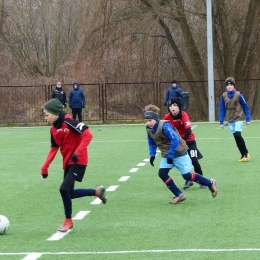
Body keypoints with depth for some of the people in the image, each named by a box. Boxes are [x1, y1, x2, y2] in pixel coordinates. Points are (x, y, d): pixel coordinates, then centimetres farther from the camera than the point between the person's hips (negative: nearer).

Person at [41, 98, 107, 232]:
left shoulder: (68, 122, -19)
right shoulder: (54, 129, 5)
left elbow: (88, 135, -24)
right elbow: (54, 149, 12)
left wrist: (78, 152, -30)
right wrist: (45, 167, 3)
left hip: (78, 162, -9)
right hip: (67, 163, 9)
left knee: (64, 189, -17)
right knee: (70, 193, 12)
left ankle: (68, 221, 1)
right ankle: (97, 192, 33)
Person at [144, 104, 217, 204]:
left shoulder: (164, 126, -29)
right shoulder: (149, 129, -6)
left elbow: (175, 139, -30)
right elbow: (151, 143, 11)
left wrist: (170, 155, -28)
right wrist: (152, 154, -2)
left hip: (179, 152, -7)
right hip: (166, 155, 7)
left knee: (187, 176, 0)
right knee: (162, 173, -7)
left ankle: (210, 183, 22)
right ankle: (179, 195, 3)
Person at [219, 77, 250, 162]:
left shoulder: (238, 95, -9)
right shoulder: (224, 96, -1)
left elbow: (245, 107, -3)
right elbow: (222, 109, 3)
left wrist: (248, 119, -5)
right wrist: (221, 122, 0)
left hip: (239, 118, -4)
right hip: (230, 120, 4)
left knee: (237, 135, -19)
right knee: (236, 137, 3)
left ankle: (246, 153, -3)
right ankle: (243, 155, 13)